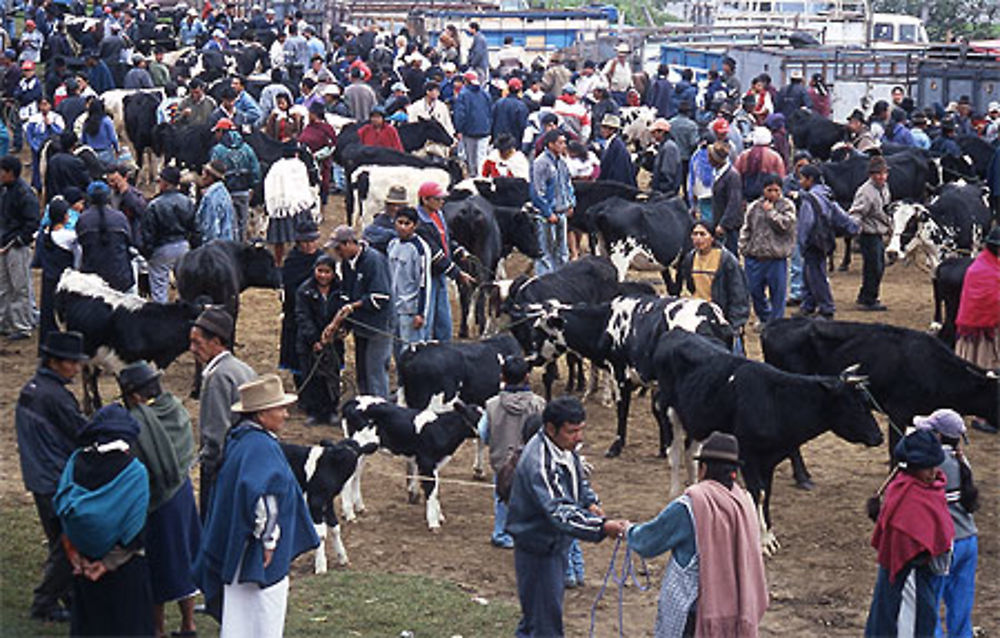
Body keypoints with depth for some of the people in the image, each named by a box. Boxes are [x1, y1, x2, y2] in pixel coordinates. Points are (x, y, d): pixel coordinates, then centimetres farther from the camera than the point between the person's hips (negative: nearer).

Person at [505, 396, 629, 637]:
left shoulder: (565, 448, -1)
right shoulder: (538, 463, -32)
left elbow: (577, 479, 19)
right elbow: (560, 512, -39)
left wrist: (590, 502, -1)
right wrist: (602, 527, -47)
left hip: (556, 541, 9)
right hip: (537, 547, -9)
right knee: (545, 616, -3)